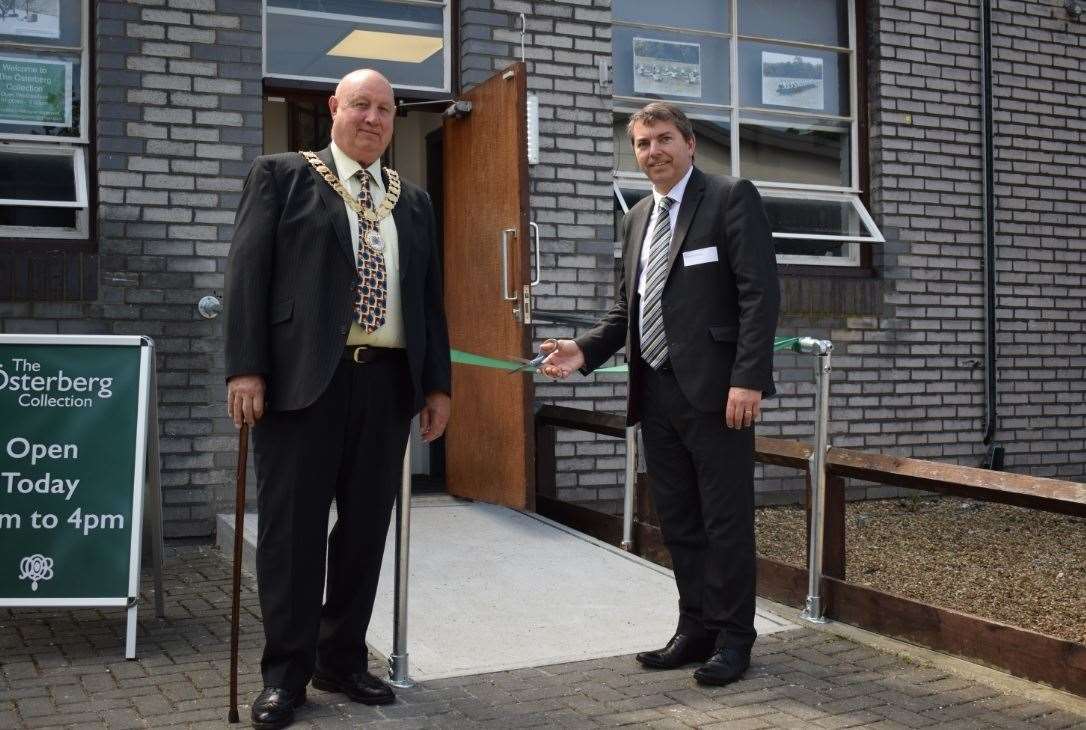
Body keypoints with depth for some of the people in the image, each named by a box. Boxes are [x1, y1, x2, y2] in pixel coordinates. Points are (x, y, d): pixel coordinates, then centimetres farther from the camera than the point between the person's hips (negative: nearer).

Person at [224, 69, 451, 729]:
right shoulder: (282, 175, 6)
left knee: (366, 527, 8)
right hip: (304, 378, -4)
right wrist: (246, 368, -11)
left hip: (387, 381, 4)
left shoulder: (413, 200, 18)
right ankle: (286, 672, 11)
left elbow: (430, 297, 16)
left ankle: (343, 660, 21)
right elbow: (249, 272, -2)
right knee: (293, 526, 0)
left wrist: (438, 383, 10)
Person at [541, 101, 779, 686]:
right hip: (656, 392, 7)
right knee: (677, 521, 11)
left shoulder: (730, 198, -4)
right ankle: (696, 630, 22)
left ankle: (732, 637, 13)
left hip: (714, 390, -7)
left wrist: (748, 379, -19)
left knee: (726, 518, 1)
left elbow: (760, 294, -11)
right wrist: (584, 351, 4)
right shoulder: (638, 218, 17)